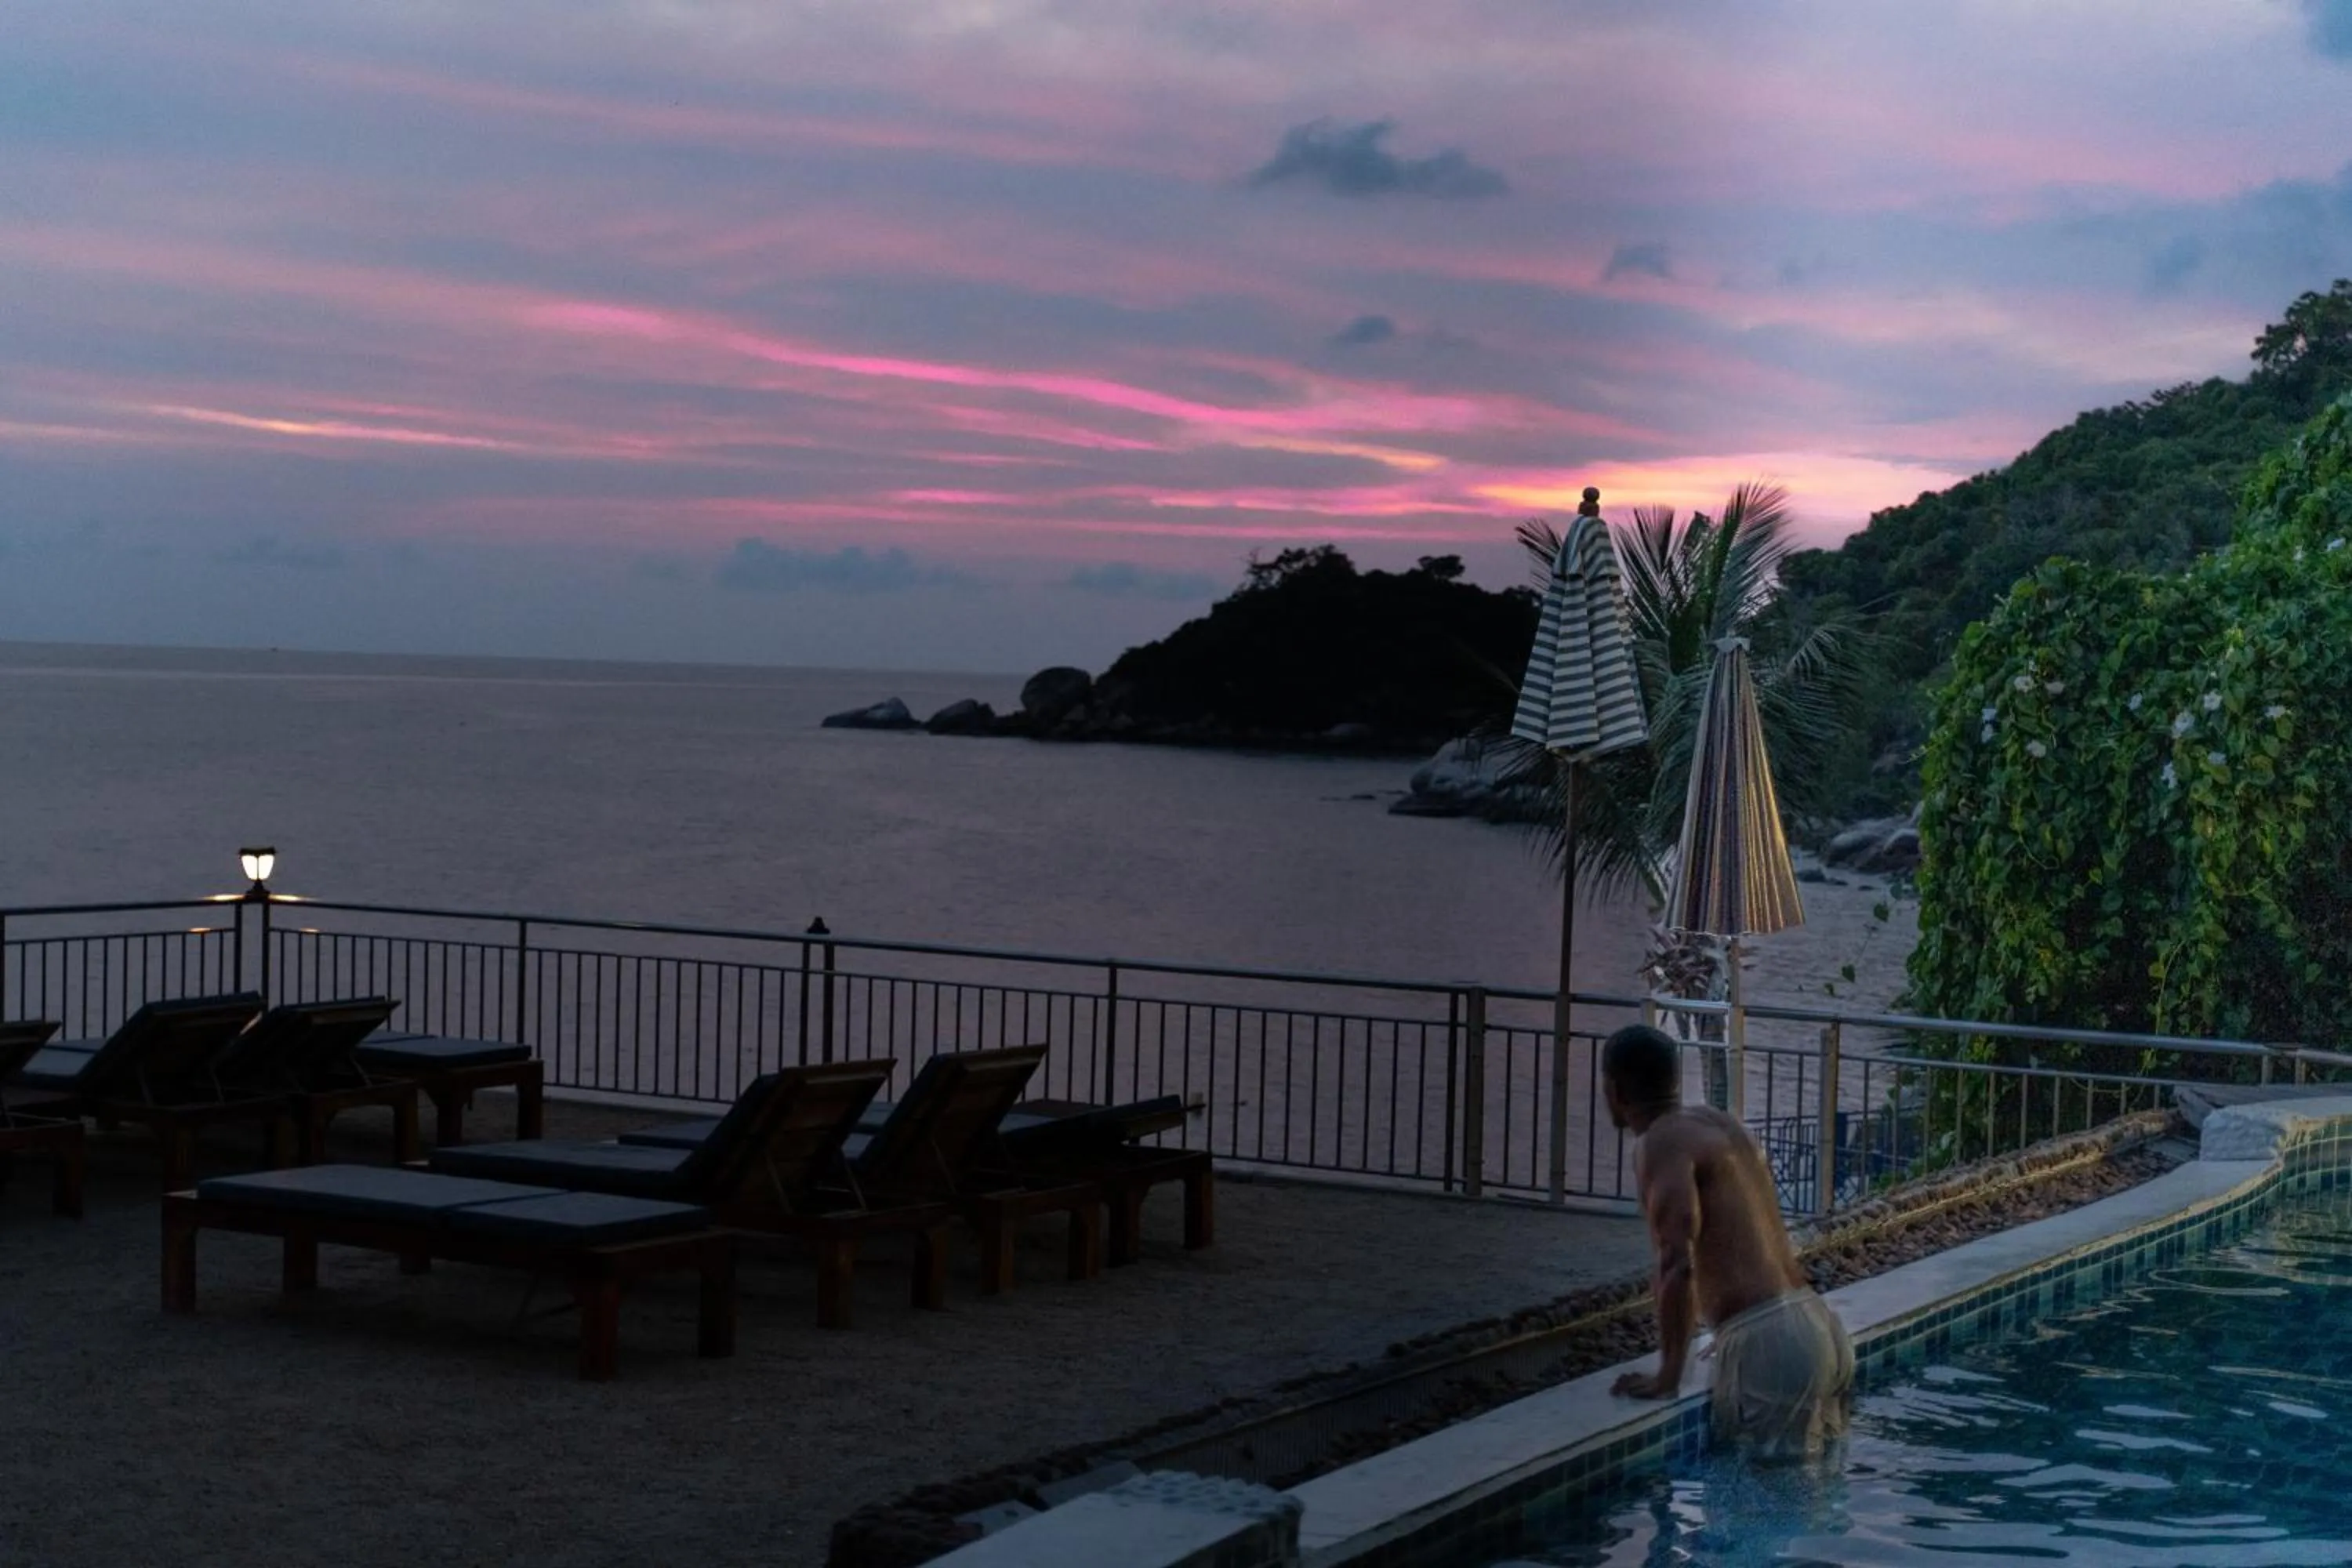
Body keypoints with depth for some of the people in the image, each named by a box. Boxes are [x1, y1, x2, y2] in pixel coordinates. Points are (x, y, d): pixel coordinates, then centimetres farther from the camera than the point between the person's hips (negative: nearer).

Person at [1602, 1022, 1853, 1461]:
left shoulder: (1662, 1143, -8)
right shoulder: (1718, 1122, 19)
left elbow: (1679, 1264, -20)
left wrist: (1666, 1378, -14)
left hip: (1767, 1343, -9)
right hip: (1820, 1328, 9)